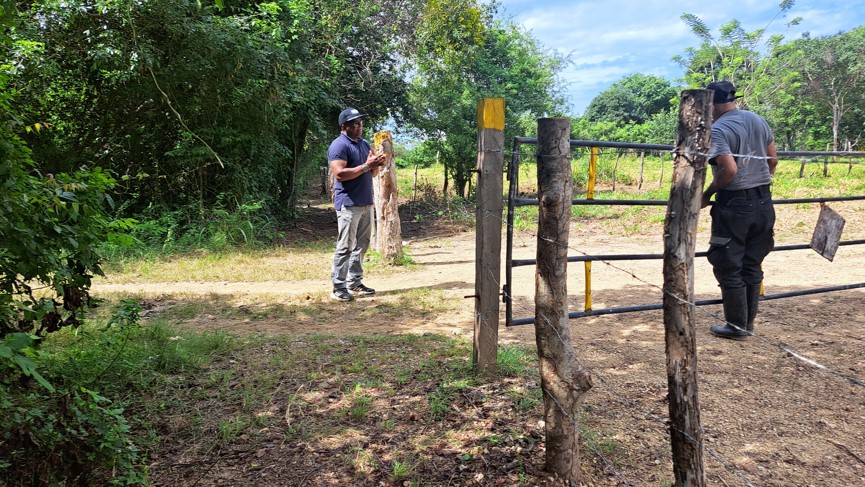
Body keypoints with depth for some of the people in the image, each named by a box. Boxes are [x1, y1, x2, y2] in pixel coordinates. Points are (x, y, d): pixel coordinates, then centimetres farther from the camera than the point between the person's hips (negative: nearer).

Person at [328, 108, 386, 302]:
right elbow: (340, 174, -21)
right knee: (345, 247, -7)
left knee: (361, 245, 11)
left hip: (366, 203, 8)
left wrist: (376, 165, -2)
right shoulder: (339, 145, -10)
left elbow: (372, 173, 21)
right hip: (348, 204, -8)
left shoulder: (364, 143, 17)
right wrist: (365, 166, -20)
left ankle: (355, 283, 20)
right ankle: (339, 288, -2)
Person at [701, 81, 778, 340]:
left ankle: (737, 325, 10)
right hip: (763, 203, 7)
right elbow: (773, 158, 14)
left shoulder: (717, 130, -14)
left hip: (735, 205, -7)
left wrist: (707, 193, -11)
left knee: (729, 268, 4)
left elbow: (730, 169, -23)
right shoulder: (757, 120, 9)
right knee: (752, 265, 14)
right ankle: (748, 322, 22)